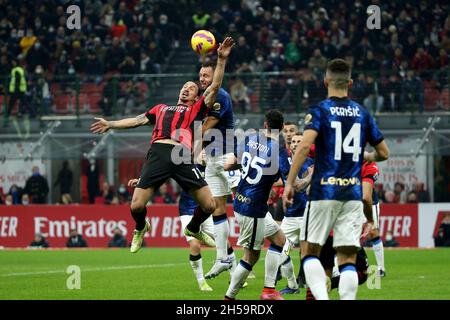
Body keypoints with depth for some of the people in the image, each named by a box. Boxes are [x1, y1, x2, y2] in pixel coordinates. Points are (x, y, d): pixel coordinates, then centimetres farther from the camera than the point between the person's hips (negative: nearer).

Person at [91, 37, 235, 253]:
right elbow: (138, 120, 35)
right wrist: (110, 125, 34)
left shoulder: (196, 109, 24)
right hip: (158, 154, 1)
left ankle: (193, 229, 25)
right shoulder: (161, 108, 32)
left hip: (182, 158, -1)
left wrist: (221, 59, 8)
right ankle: (141, 228, 25)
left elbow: (215, 86, 16)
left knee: (209, 205, -8)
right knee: (136, 206, -11)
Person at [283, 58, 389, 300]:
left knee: (309, 251, 6)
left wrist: (290, 183, -14)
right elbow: (383, 153, 16)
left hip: (324, 191, -3)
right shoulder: (362, 114, 10)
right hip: (353, 193, 3)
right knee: (348, 259, 3)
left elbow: (305, 146, -18)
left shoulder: (319, 111, -2)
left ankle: (321, 297, -16)